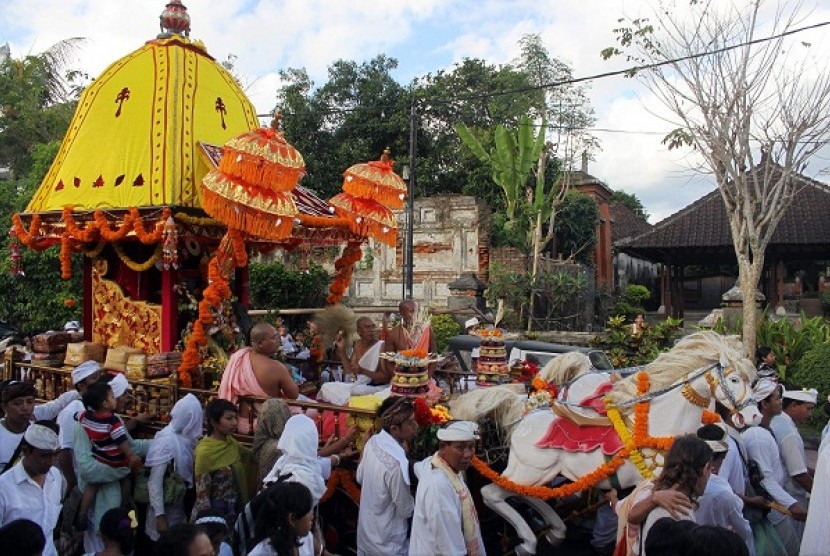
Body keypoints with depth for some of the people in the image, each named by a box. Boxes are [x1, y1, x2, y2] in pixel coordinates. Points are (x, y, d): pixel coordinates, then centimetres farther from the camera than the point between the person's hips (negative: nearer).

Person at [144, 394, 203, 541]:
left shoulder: (184, 437, -3)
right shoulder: (167, 441, -24)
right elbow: (154, 481, -23)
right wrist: (159, 515, -22)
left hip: (179, 504, 7)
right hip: (165, 506, -7)